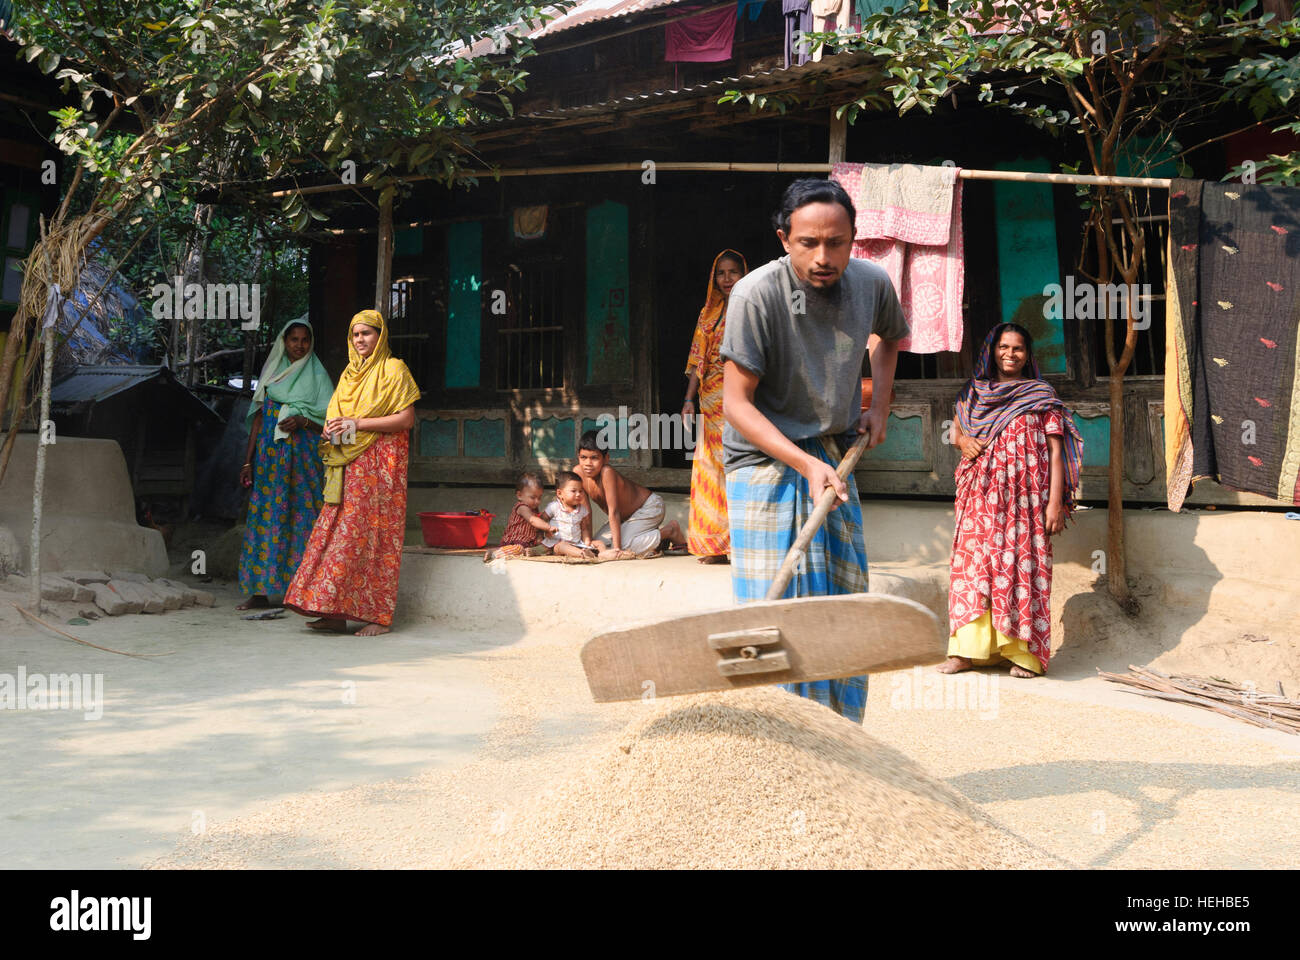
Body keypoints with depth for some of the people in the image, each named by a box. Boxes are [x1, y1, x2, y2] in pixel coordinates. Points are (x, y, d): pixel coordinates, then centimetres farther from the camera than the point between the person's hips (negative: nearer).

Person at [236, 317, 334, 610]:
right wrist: (248, 460, 8)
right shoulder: (272, 372, 14)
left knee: (301, 515, -6)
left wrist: (302, 421, -16)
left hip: (303, 452, -3)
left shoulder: (317, 375, 6)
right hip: (270, 453, 3)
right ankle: (260, 590, 2)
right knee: (265, 514, -1)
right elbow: (258, 417, 13)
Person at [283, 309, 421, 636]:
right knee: (338, 532, 0)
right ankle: (335, 613, 1)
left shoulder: (393, 369, -1)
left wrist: (357, 424, -14)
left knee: (375, 535, -7)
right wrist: (334, 429, 3)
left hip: (379, 463, -7)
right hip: (349, 465, 7)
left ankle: (378, 616, -2)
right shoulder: (351, 373, 20)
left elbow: (406, 419, -10)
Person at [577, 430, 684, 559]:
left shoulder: (607, 472, -33)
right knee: (599, 542, -1)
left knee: (624, 544, -25)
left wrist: (617, 548, -33)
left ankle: (669, 530, -5)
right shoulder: (578, 472, -14)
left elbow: (613, 511, -33)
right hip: (627, 517, 8)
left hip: (650, 507, -8)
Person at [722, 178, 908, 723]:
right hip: (767, 460, -6)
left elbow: (889, 336, 23)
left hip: (834, 459, 6)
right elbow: (737, 402, -18)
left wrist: (879, 407, 11)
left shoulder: (872, 283, -3)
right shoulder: (756, 295, -19)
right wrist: (805, 464, -27)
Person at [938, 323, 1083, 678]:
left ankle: (1024, 652, -3)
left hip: (1026, 497, -3)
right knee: (975, 561, -4)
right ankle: (969, 649, -2)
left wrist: (1056, 502, -8)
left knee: (1023, 564, -7)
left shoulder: (1042, 396, 6)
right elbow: (957, 429, 29)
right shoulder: (974, 393, 15)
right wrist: (962, 440, 3)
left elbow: (1056, 451, 1)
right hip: (981, 496, 3)